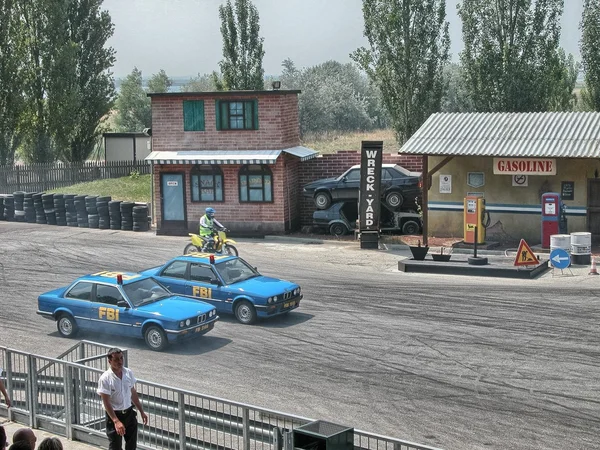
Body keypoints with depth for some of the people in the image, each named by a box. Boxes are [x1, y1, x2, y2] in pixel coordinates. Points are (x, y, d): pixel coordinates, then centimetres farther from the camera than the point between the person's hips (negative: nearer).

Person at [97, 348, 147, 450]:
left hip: (129, 413, 5)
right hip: (114, 415, -5)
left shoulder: (128, 373, -2)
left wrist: (141, 411, 12)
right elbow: (106, 402, -20)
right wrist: (116, 421, -28)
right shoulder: (105, 378, -19)